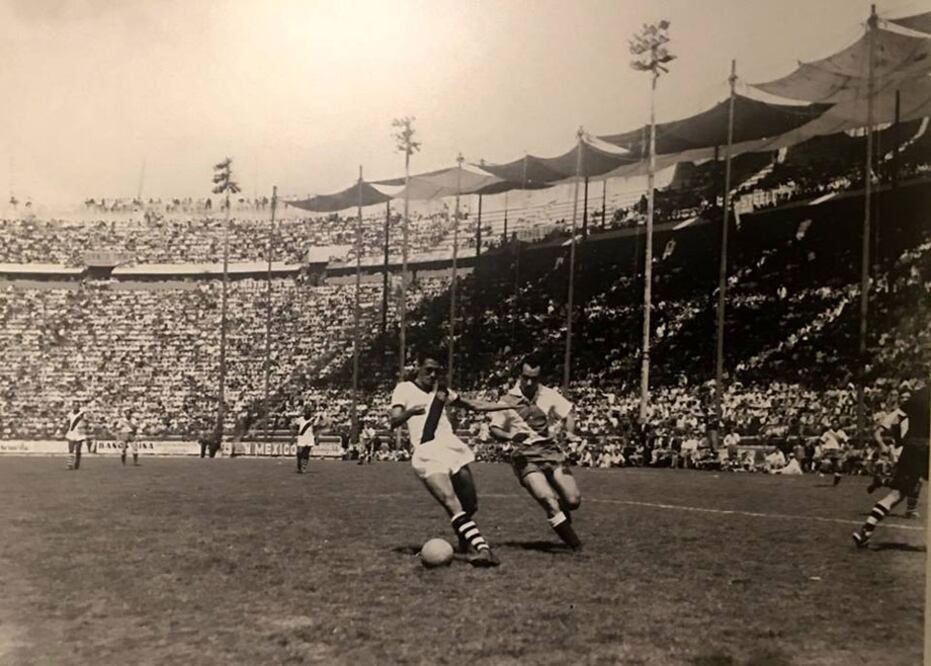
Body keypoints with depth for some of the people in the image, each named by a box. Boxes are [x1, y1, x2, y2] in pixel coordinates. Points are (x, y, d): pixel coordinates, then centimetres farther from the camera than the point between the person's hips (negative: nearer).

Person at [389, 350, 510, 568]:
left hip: (451, 446, 5)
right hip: (427, 453, -5)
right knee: (451, 501, -25)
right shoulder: (404, 389, 7)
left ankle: (466, 539, 35)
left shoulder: (442, 391, 23)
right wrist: (410, 412, -28)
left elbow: (475, 405, 29)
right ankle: (480, 547, -35)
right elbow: (393, 421, -6)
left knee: (471, 504, 5)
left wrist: (512, 405, 27)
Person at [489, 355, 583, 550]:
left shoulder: (549, 395, 6)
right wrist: (511, 436, -17)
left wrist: (569, 432, -2)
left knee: (573, 500, -8)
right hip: (525, 456, -3)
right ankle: (573, 543, -8)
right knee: (548, 499, -24)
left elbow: (569, 411, 17)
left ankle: (561, 513, 30)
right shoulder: (508, 400, 1)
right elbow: (494, 429, 3)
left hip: (551, 451, 3)